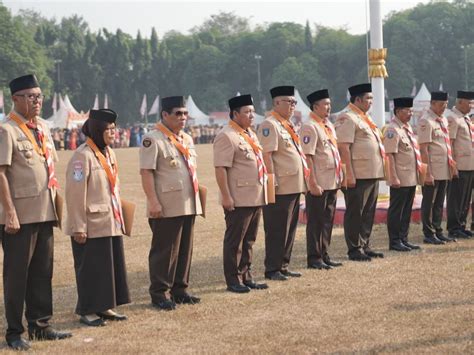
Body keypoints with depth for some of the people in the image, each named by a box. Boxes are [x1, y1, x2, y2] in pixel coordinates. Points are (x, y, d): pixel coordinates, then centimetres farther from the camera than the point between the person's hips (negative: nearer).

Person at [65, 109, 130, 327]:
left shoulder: (108, 153, 11)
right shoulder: (82, 155, -16)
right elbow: (75, 194, -18)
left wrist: (118, 217, 17)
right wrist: (78, 227, -19)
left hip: (111, 224, 9)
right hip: (92, 225, -8)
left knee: (113, 266, 13)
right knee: (91, 269, -1)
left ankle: (104, 307, 23)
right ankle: (87, 312, 9)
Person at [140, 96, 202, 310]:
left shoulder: (187, 139, 16)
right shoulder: (153, 140, -10)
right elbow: (146, 172, -15)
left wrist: (196, 199, 18)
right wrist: (153, 202, -20)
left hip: (188, 206, 8)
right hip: (166, 209, -8)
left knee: (185, 250, 12)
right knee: (164, 251, -2)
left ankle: (179, 289, 22)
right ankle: (159, 293, 5)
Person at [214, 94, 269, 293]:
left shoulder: (250, 135, 16)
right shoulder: (226, 137, -13)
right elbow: (220, 169, -18)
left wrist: (262, 193, 19)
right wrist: (226, 196, -21)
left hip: (256, 198, 9)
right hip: (238, 200, -9)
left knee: (249, 240, 14)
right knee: (234, 241, 0)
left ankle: (246, 277, 22)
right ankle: (233, 281, 6)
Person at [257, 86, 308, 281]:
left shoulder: (287, 125, 18)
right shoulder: (270, 125, -12)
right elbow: (267, 155, -17)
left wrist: (302, 183, 20)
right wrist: (273, 182, -21)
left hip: (294, 187, 9)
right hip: (280, 189, -9)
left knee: (289, 230, 13)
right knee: (276, 231, -3)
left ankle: (283, 266, 20)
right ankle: (272, 269, 2)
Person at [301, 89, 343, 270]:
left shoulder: (329, 125, 15)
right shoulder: (310, 127, -14)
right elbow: (308, 157, -18)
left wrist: (340, 176, 17)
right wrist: (313, 183, -21)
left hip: (332, 183, 9)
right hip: (319, 185, -9)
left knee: (328, 221, 13)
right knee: (315, 222, 0)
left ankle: (324, 255, 22)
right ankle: (314, 259, 7)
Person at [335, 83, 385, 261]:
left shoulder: (364, 118, 19)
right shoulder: (347, 118, -12)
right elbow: (344, 148, -18)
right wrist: (349, 174, -21)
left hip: (373, 174, 9)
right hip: (358, 176, -9)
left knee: (368, 213, 13)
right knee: (355, 213, -2)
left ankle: (365, 246, 21)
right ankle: (354, 249, 3)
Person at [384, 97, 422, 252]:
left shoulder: (408, 127, 14)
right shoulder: (392, 130, -14)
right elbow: (390, 155, -18)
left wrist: (419, 170, 18)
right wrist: (394, 177, -21)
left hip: (412, 178, 9)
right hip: (400, 179, -9)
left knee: (407, 210, 13)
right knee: (396, 210, -1)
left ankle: (403, 239, 21)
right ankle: (394, 242, 5)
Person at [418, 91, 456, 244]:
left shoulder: (444, 120, 14)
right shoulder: (426, 121, -13)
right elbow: (423, 149, -16)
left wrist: (452, 165, 15)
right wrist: (427, 173, -19)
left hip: (444, 170, 8)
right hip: (433, 171, -8)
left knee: (439, 203, 13)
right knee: (429, 203, 1)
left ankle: (438, 231, 20)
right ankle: (429, 234, 6)